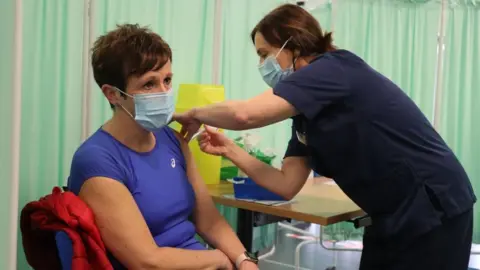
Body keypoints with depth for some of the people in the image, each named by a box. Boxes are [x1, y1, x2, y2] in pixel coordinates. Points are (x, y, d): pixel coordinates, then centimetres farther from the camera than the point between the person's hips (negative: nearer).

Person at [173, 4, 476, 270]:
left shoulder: (334, 69, -19)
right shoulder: (307, 111, 7)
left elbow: (246, 114, -32)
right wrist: (230, 150, -2)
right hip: (392, 219, 8)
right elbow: (286, 184, 5)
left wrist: (194, 115, -14)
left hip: (434, 212, -8)